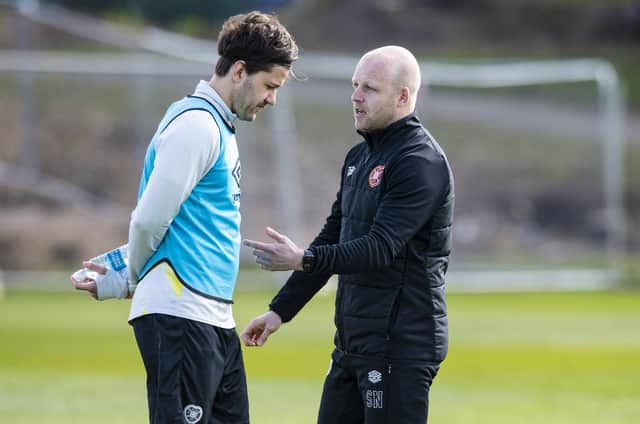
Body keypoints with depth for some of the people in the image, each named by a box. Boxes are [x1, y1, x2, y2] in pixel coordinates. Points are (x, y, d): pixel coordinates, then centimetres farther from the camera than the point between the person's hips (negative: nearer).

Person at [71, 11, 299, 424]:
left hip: (216, 322, 10)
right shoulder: (195, 125, -11)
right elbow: (150, 220, -14)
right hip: (180, 315, -10)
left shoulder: (219, 128, 21)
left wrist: (118, 283, 13)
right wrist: (132, 279, 4)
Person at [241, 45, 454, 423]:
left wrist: (304, 260, -32)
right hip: (352, 343, 10)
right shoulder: (360, 158, 16)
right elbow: (332, 238, 21)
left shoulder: (421, 162, -14)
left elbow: (381, 247, -23)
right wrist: (281, 310, 16)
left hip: (400, 345, -10)